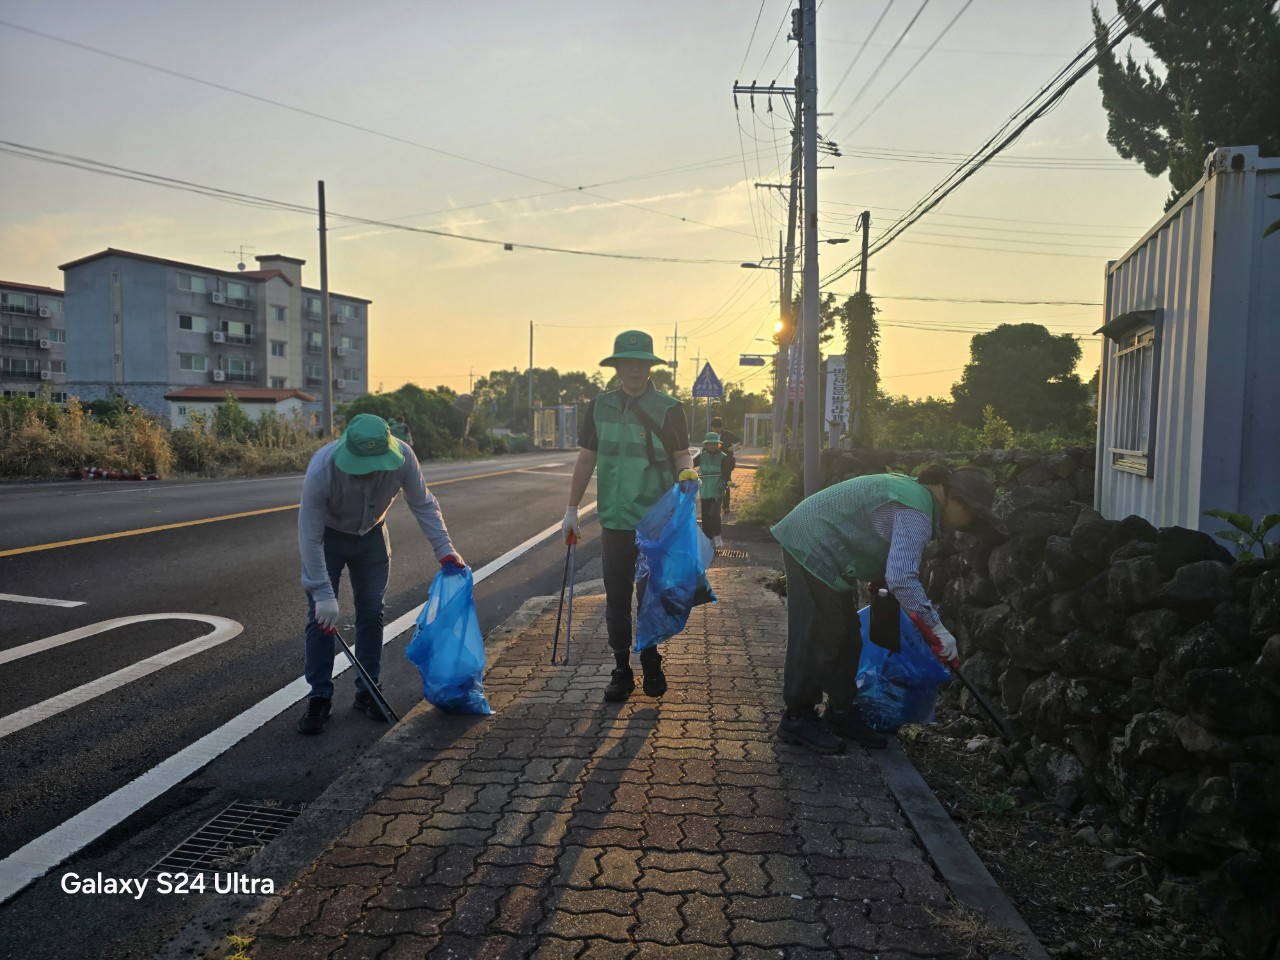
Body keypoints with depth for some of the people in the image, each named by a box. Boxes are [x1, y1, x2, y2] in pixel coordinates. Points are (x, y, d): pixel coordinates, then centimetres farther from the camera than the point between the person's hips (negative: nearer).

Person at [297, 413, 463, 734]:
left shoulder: (402, 456, -31)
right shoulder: (321, 469, -38)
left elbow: (423, 504, -14)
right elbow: (310, 537, -31)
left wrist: (444, 549, -20)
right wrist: (323, 594, -32)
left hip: (371, 536, 3)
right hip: (327, 537, -2)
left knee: (372, 613, 5)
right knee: (322, 617, -6)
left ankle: (367, 692, 17)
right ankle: (319, 698, 6)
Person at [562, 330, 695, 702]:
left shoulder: (668, 409, -3)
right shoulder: (599, 407, 5)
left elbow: (681, 455, 0)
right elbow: (586, 459, 8)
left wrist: (686, 472, -24)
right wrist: (571, 510, 7)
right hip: (615, 521, 2)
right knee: (616, 601, 7)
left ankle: (652, 665, 26)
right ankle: (621, 670, 19)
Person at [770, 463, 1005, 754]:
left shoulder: (915, 491, 11)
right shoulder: (916, 514, -22)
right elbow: (902, 578, -30)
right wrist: (938, 628, -24)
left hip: (818, 547, 11)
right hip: (811, 548, -11)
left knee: (846, 639, 14)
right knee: (818, 639, -5)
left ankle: (841, 713, 24)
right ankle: (798, 719, 8)